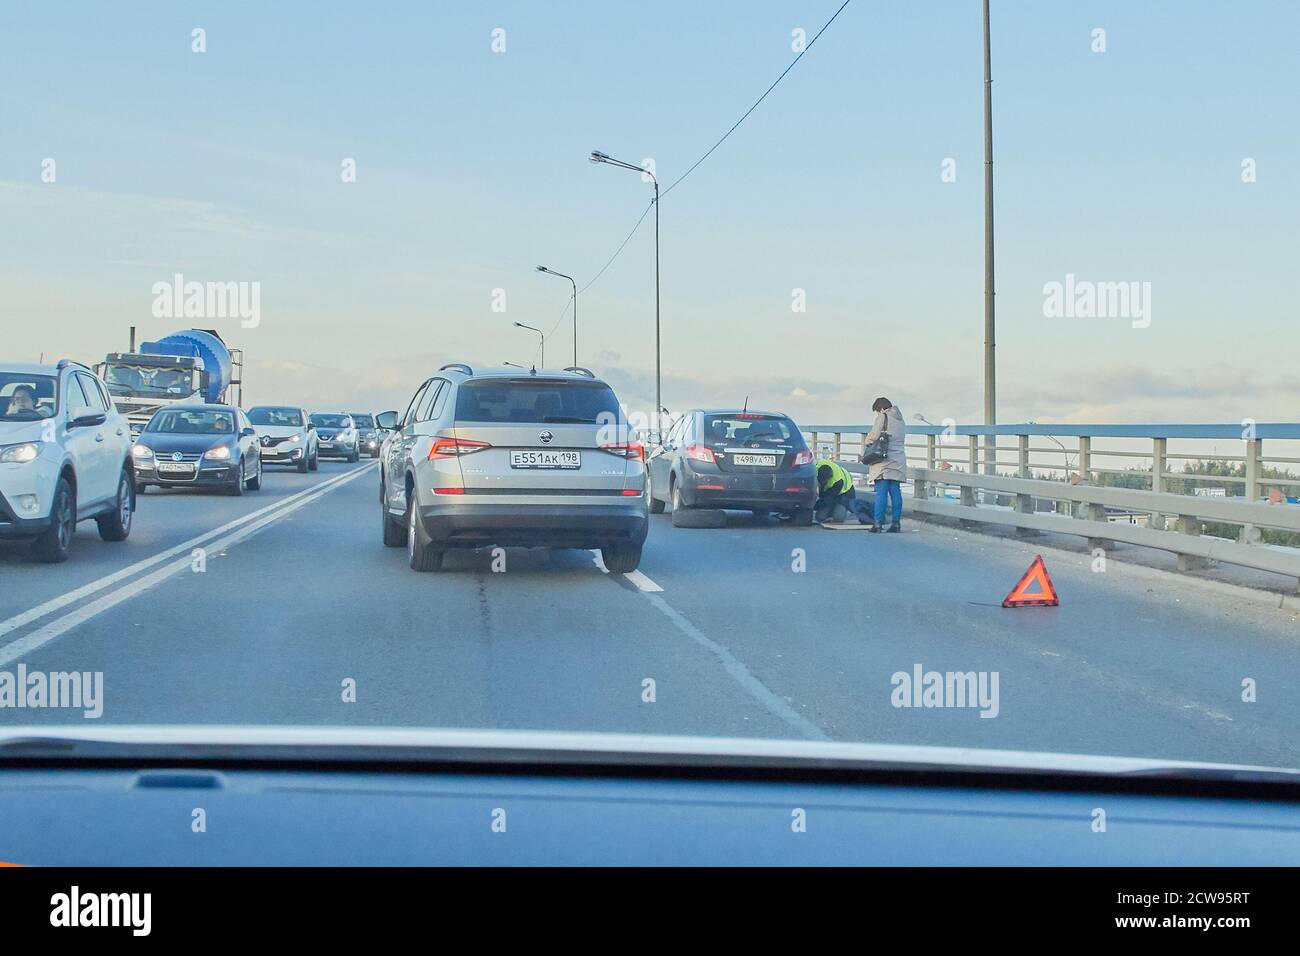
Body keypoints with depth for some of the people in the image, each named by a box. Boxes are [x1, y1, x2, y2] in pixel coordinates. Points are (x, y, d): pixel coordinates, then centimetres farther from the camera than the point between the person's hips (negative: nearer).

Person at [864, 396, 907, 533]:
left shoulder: (883, 417, -5)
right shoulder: (900, 419, 17)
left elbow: (874, 435, -13)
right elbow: (901, 437, 17)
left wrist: (868, 440, 9)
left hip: (885, 461, -6)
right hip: (898, 461, 6)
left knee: (881, 492, -6)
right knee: (896, 492, 6)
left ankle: (878, 522, -9)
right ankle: (896, 523, 5)